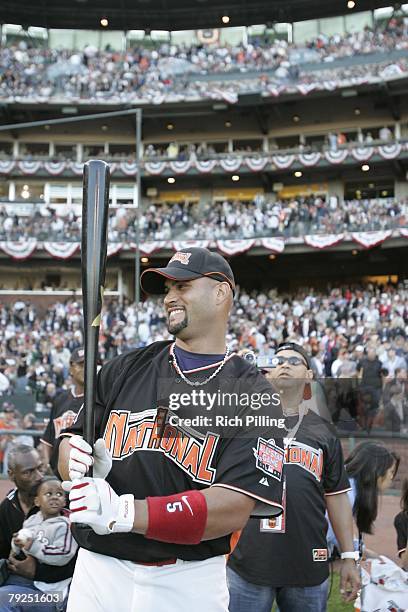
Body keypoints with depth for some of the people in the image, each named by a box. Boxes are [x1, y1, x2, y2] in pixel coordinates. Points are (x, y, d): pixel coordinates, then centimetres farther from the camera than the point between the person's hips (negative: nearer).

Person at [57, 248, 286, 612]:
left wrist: (125, 511, -25)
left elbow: (234, 508, -16)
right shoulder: (124, 369, 6)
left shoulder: (255, 395, -6)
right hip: (98, 566, 3)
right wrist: (82, 468, -17)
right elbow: (70, 443, 7)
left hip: (189, 583, -3)